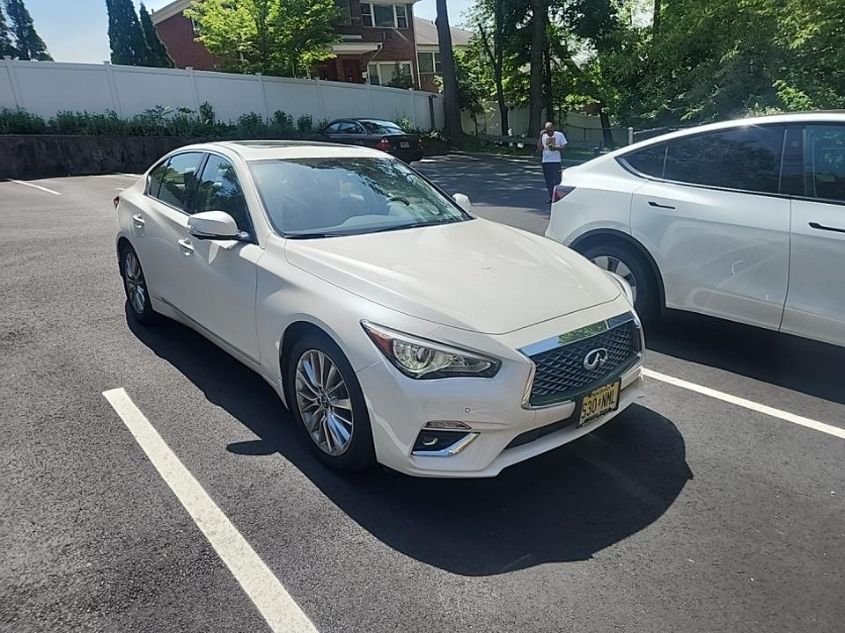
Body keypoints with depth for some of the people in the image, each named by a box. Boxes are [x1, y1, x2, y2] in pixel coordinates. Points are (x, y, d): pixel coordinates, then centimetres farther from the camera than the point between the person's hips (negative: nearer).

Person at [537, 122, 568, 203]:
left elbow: (563, 147, 0)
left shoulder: (559, 135, 1)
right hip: (546, 162, 3)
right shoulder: (543, 136, 7)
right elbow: (539, 148, 0)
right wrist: (540, 137, -7)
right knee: (548, 181, 6)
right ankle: (550, 197, 15)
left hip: (556, 161, -3)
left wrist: (555, 148, -18)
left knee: (557, 180, -7)